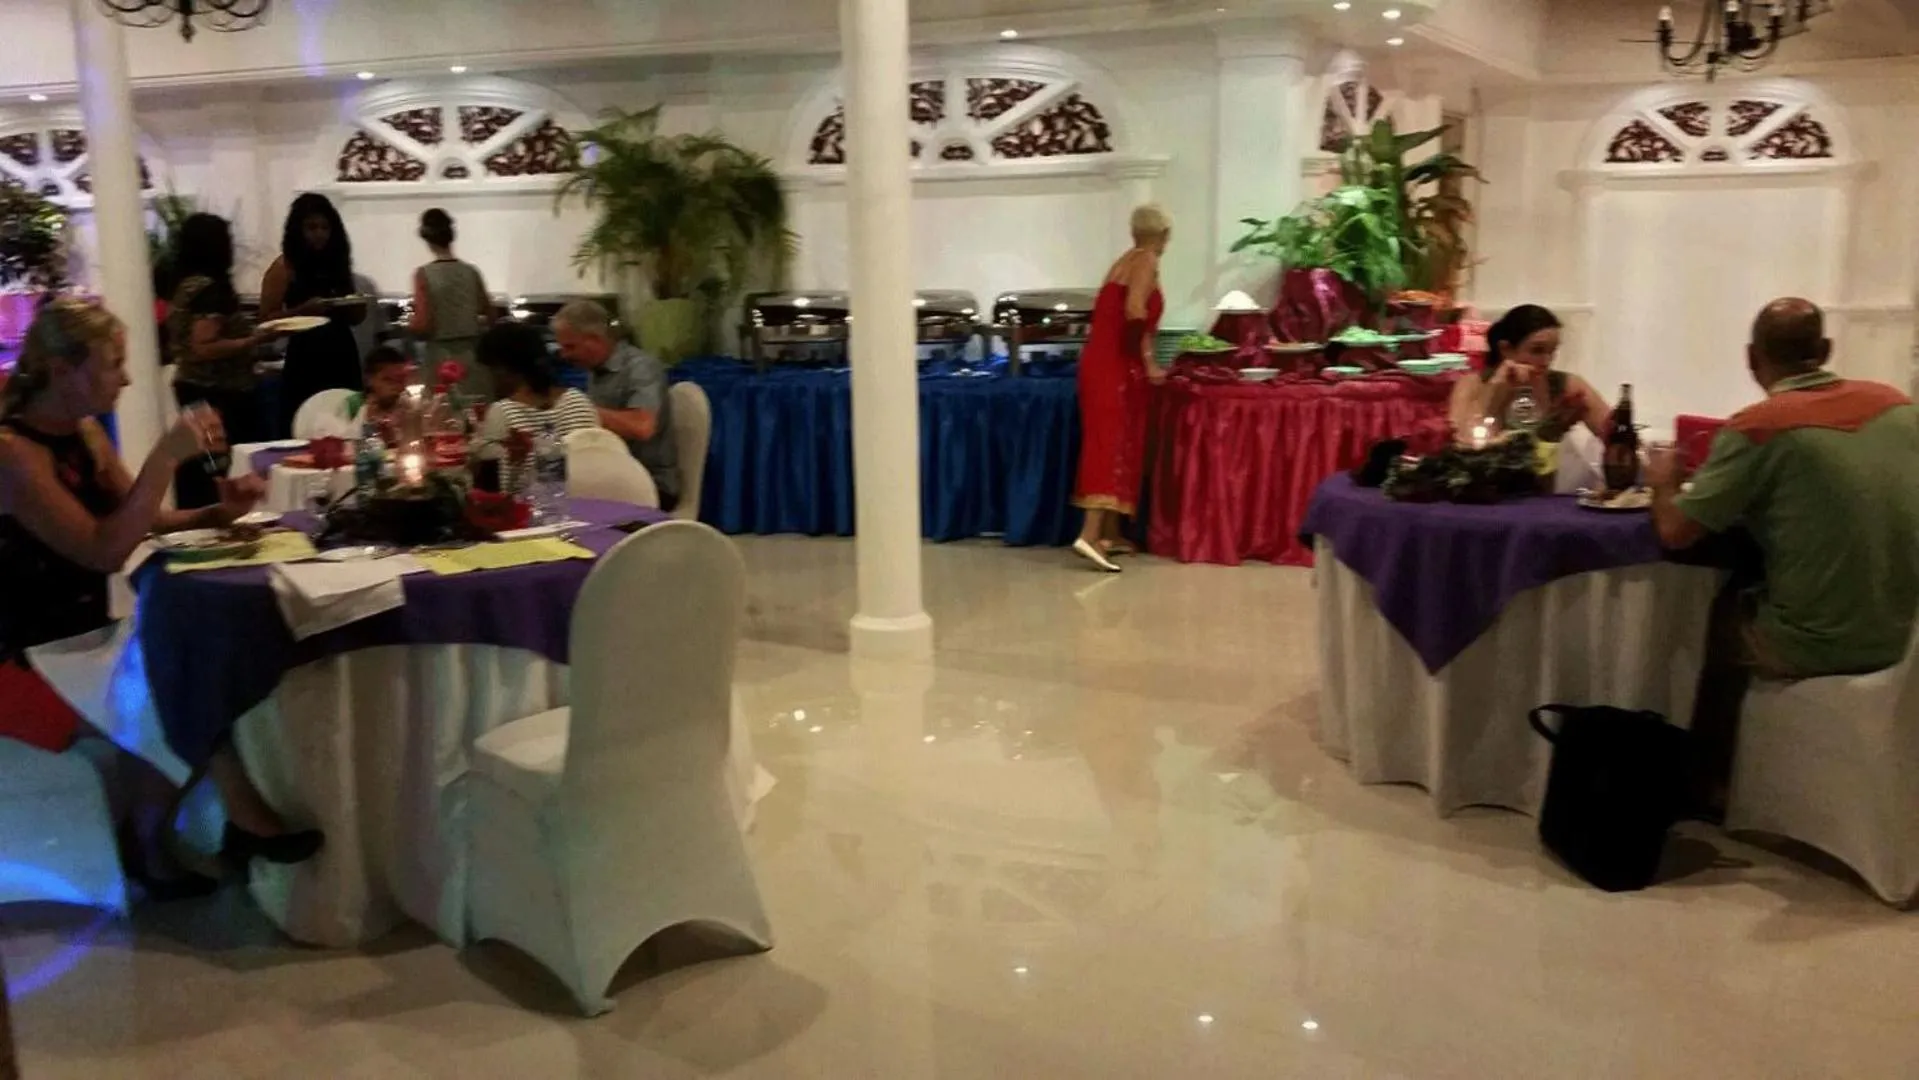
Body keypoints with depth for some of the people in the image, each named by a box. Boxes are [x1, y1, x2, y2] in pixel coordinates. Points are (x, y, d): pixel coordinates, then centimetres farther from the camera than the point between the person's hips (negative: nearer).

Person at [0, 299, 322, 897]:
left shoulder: (85, 433, 6)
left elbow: (133, 520, 16)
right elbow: (103, 551, -27)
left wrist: (216, 513, -2)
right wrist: (167, 456, -30)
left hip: (81, 635, 8)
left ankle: (147, 838, 0)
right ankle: (245, 821, 0)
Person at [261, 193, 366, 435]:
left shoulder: (339, 262, 13)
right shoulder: (284, 267, -1)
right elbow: (266, 319, -6)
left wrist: (358, 306, -2)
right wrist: (304, 309, -19)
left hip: (343, 356, 5)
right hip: (305, 360, -5)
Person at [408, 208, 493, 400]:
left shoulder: (424, 274, -9)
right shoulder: (471, 272, 1)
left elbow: (423, 326, -13)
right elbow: (490, 318, 8)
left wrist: (409, 321, 8)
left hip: (441, 358, -3)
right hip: (472, 355, 3)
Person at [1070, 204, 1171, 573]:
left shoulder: (1126, 260, 20)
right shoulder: (1146, 261, -6)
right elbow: (1135, 311, -22)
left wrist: (1141, 357, 33)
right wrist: (1147, 359, -15)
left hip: (1100, 361, 9)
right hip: (1116, 366, -9)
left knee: (1111, 444, 12)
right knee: (1113, 445, -13)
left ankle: (1110, 534, 16)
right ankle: (1091, 534, -23)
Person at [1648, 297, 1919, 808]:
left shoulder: (1757, 427, -16)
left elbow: (1675, 533, -11)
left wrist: (1663, 483, 10)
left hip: (1816, 645, -5)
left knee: (1724, 612, 25)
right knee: (1748, 597, 29)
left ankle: (1706, 782, 39)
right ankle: (1715, 776, 40)